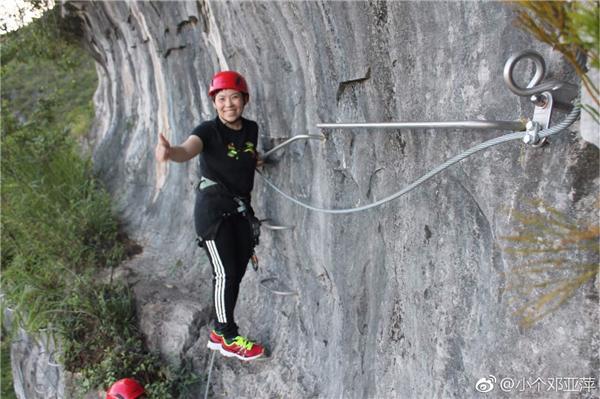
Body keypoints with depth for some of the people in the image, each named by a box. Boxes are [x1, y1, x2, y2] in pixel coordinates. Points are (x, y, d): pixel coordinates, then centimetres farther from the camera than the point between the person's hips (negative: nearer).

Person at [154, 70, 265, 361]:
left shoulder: (251, 129, 5)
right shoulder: (209, 130, -13)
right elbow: (187, 151, -35)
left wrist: (256, 160, 6)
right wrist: (168, 152, -57)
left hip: (241, 209, 7)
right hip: (213, 208, -6)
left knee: (237, 273, 10)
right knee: (225, 274, -6)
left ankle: (219, 333, 26)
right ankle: (228, 338, 12)